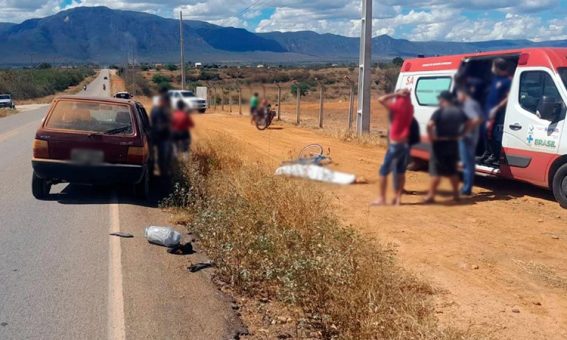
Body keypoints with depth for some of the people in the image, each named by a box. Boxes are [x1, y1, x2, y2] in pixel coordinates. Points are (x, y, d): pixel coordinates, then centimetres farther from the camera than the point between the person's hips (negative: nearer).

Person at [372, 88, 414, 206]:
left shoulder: (397, 106, -13)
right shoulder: (410, 107, 5)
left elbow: (381, 99, -13)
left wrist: (396, 94, -10)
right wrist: (406, 95, 9)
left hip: (395, 143, -6)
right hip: (405, 143, 6)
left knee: (384, 171, 3)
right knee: (401, 172, 12)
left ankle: (382, 198, 4)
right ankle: (398, 198, 14)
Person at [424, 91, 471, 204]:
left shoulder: (439, 112, -13)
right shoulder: (459, 112, 6)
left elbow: (429, 125, -27)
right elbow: (468, 124, 15)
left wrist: (431, 136, -15)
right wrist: (459, 135, 12)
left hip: (440, 144, -5)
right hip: (453, 144, 5)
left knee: (436, 171, -2)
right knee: (452, 171, 16)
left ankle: (431, 195, -2)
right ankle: (456, 194, 22)